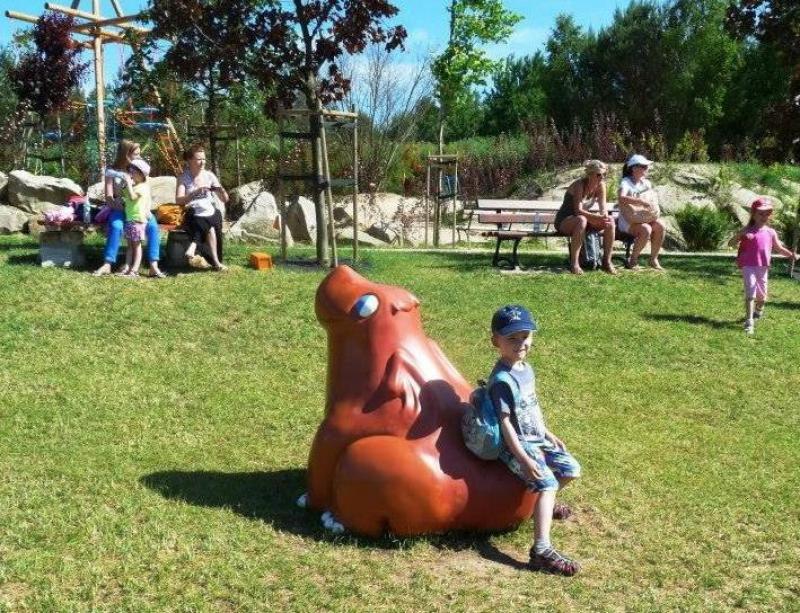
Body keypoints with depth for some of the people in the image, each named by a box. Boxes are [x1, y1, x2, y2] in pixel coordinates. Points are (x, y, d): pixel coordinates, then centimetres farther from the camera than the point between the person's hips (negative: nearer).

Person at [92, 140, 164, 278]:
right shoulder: (112, 171, 1)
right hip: (119, 209, -2)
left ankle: (153, 266, -31)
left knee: (153, 226, -26)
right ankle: (107, 265, -31)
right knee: (116, 226, -34)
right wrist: (124, 208, -21)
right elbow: (109, 198, -5)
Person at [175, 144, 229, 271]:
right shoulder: (183, 178, -2)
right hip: (194, 216, -3)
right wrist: (195, 192, -29)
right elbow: (179, 200, -16)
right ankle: (215, 262, -22)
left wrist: (222, 191, -18)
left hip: (211, 214, 3)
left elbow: (225, 200, 4)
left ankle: (193, 249, -28)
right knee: (210, 230, -30)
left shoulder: (209, 175, 5)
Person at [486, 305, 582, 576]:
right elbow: (505, 422, -23)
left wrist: (547, 433, 20)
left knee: (571, 469, 12)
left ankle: (544, 503, 39)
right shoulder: (502, 379, -22)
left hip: (536, 439, 9)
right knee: (548, 483, -24)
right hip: (516, 445, -9)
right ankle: (541, 551, -29)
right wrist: (524, 460, -25)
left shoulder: (526, 368, 7)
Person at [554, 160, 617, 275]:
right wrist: (597, 217, -41)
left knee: (610, 221, -16)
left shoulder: (600, 185, -3)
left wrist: (605, 217, -30)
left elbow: (603, 209, -7)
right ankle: (574, 264, -38)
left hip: (582, 220, 6)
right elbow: (578, 211, -30)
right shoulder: (579, 185, -22)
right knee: (581, 220, -40)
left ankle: (607, 261, -12)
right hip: (563, 222, -6)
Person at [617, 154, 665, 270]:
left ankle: (653, 259, -8)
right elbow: (621, 198, -33)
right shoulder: (626, 182, -12)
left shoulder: (646, 183, 10)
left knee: (660, 226, -21)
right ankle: (632, 261, -15)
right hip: (628, 221, -6)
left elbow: (653, 199, 17)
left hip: (644, 219, 6)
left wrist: (654, 210, -6)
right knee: (646, 229, -33)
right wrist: (641, 201, -39)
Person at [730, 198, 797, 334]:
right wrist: (740, 235, -28)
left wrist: (791, 254, -5)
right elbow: (731, 243, -8)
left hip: (762, 267, 4)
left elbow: (779, 248, 12)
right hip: (748, 266, -4)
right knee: (750, 293, -13)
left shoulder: (770, 232, 5)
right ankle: (749, 322, -15)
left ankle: (759, 311, 47)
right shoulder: (747, 231, -3)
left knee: (762, 294, 16)